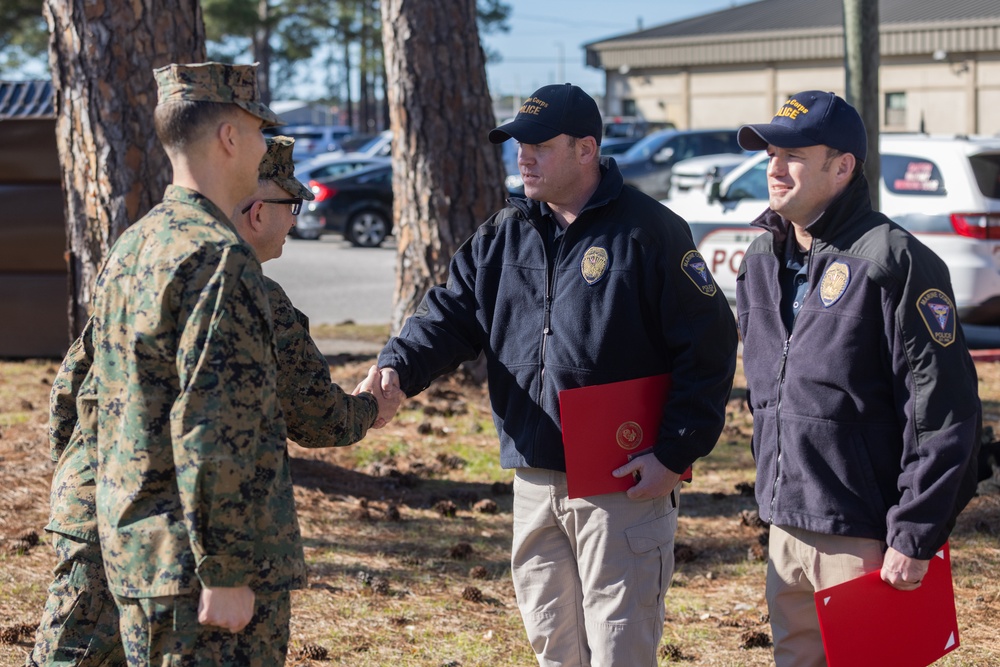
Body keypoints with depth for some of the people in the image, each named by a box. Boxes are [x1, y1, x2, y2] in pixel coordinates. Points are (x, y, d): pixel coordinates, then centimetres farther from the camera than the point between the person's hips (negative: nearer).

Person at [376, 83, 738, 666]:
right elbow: (452, 314, 7)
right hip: (535, 480, 6)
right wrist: (399, 368, -14)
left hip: (623, 485, -6)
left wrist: (675, 454, -13)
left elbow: (708, 345, -9)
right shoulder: (505, 235, 11)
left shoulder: (650, 232, -8)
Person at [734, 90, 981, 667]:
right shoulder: (763, 261, 11)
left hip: (864, 539, -7)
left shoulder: (893, 261, -13)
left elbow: (944, 412, -16)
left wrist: (915, 537, -17)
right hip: (786, 528, 7)